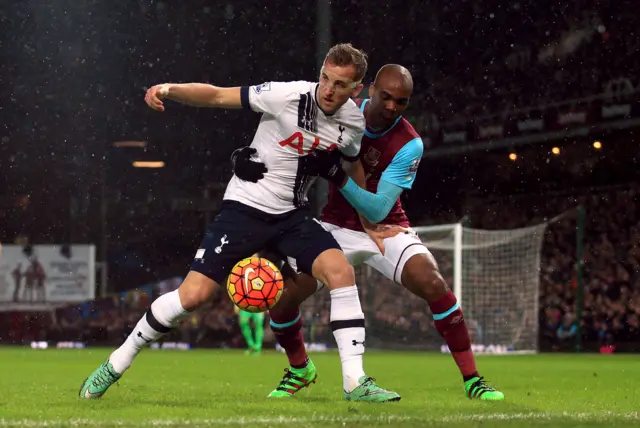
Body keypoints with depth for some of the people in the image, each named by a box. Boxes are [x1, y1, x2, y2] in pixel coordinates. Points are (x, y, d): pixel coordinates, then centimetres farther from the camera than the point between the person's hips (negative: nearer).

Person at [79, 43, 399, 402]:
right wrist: (170, 89, -30)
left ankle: (356, 382, -16)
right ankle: (116, 365, 7)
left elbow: (352, 167, 18)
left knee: (341, 270, -21)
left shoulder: (354, 123, -3)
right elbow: (218, 96, -15)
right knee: (194, 294, -12)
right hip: (245, 207, -4)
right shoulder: (288, 95, -18)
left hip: (292, 214, 4)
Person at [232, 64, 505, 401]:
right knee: (282, 295, -12)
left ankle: (471, 379, -13)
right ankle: (300, 369, 19)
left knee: (434, 285, -25)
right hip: (337, 226, 2)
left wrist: (338, 176, -39)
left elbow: (378, 211, -25)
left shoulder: (409, 145, -20)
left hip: (385, 228, -2)